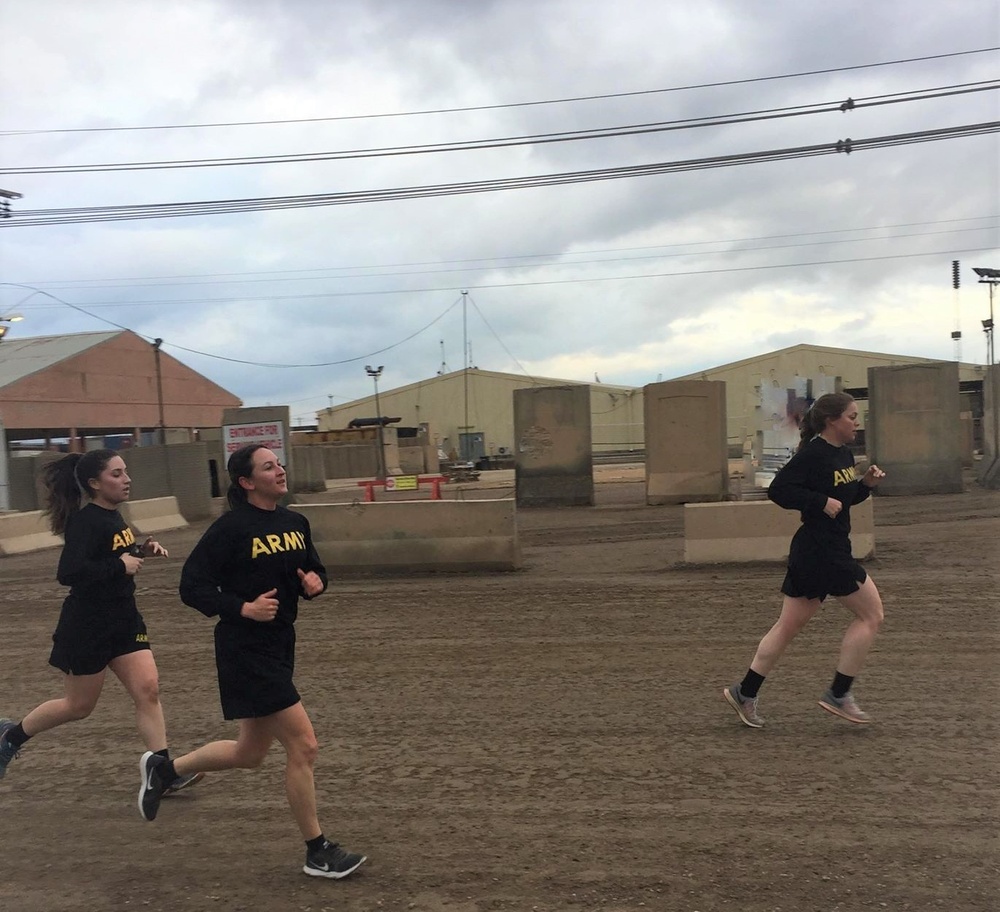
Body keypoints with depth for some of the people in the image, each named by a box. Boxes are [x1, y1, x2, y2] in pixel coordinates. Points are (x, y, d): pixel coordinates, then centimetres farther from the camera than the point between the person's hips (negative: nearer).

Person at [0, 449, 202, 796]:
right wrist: (120, 565, -23)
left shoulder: (112, 516, 6)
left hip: (124, 619, 8)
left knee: (148, 690, -1)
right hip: (87, 627, -7)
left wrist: (141, 550, 3)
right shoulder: (86, 522, -20)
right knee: (78, 706, 10)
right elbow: (68, 573, -30)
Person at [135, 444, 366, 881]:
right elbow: (192, 587, -13)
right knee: (303, 745, -7)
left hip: (279, 647, 8)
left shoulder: (295, 522, 6)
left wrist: (315, 582, -5)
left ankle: (163, 768, 42)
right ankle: (317, 852, 10)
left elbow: (314, 570, 18)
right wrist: (244, 607, -22)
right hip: (245, 652, -8)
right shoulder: (231, 528, -14)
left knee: (250, 754, 21)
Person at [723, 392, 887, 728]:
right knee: (870, 614, 1)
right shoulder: (813, 454, -16)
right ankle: (838, 694, 10)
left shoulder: (844, 454, 12)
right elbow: (778, 490, -21)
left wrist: (867, 482, 6)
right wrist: (821, 503, -22)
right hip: (820, 553, -9)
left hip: (820, 552, 9)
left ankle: (745, 693, 18)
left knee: (788, 626, 12)